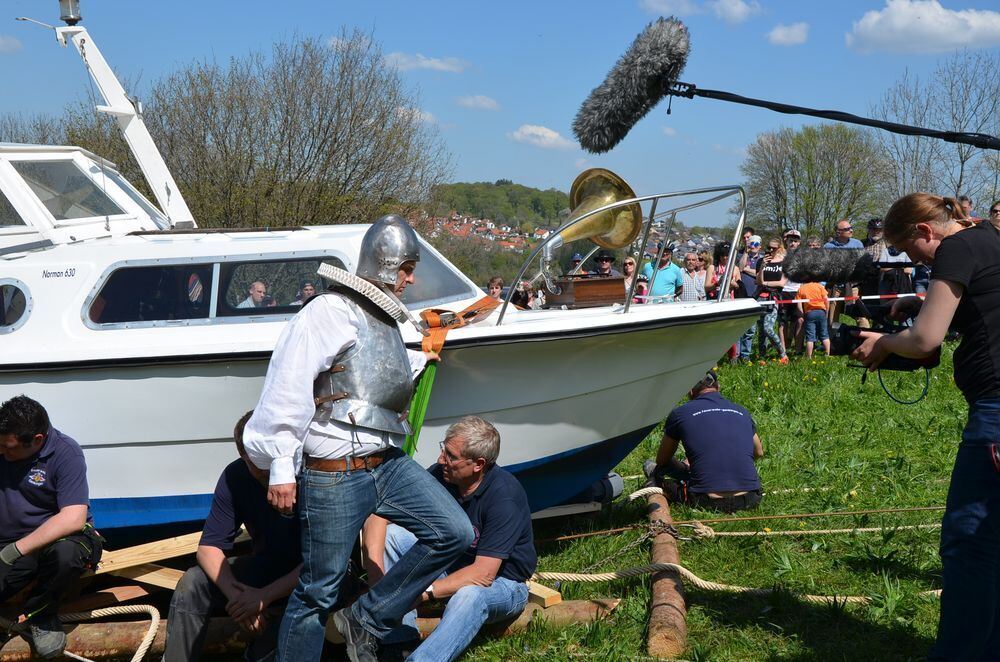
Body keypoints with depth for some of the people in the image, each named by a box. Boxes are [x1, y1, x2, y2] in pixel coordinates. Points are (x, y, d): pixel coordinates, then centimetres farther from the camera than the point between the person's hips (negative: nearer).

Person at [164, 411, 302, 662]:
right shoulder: (235, 477, -10)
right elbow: (209, 547, -9)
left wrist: (264, 596, -32)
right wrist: (234, 592, -27)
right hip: (267, 564, 5)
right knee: (192, 583, -16)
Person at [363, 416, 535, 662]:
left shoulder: (504, 494, -27)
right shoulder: (440, 474, -12)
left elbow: (483, 574, -30)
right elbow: (378, 513, -12)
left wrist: (423, 592, -32)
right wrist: (376, 572, -27)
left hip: (502, 583, -6)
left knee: (469, 595, -40)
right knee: (391, 535, -14)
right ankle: (401, 641, -24)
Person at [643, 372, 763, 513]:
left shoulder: (680, 414, 4)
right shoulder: (742, 412, 14)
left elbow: (661, 460, 18)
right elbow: (759, 453, 33)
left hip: (708, 503, -3)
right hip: (749, 501, 3)